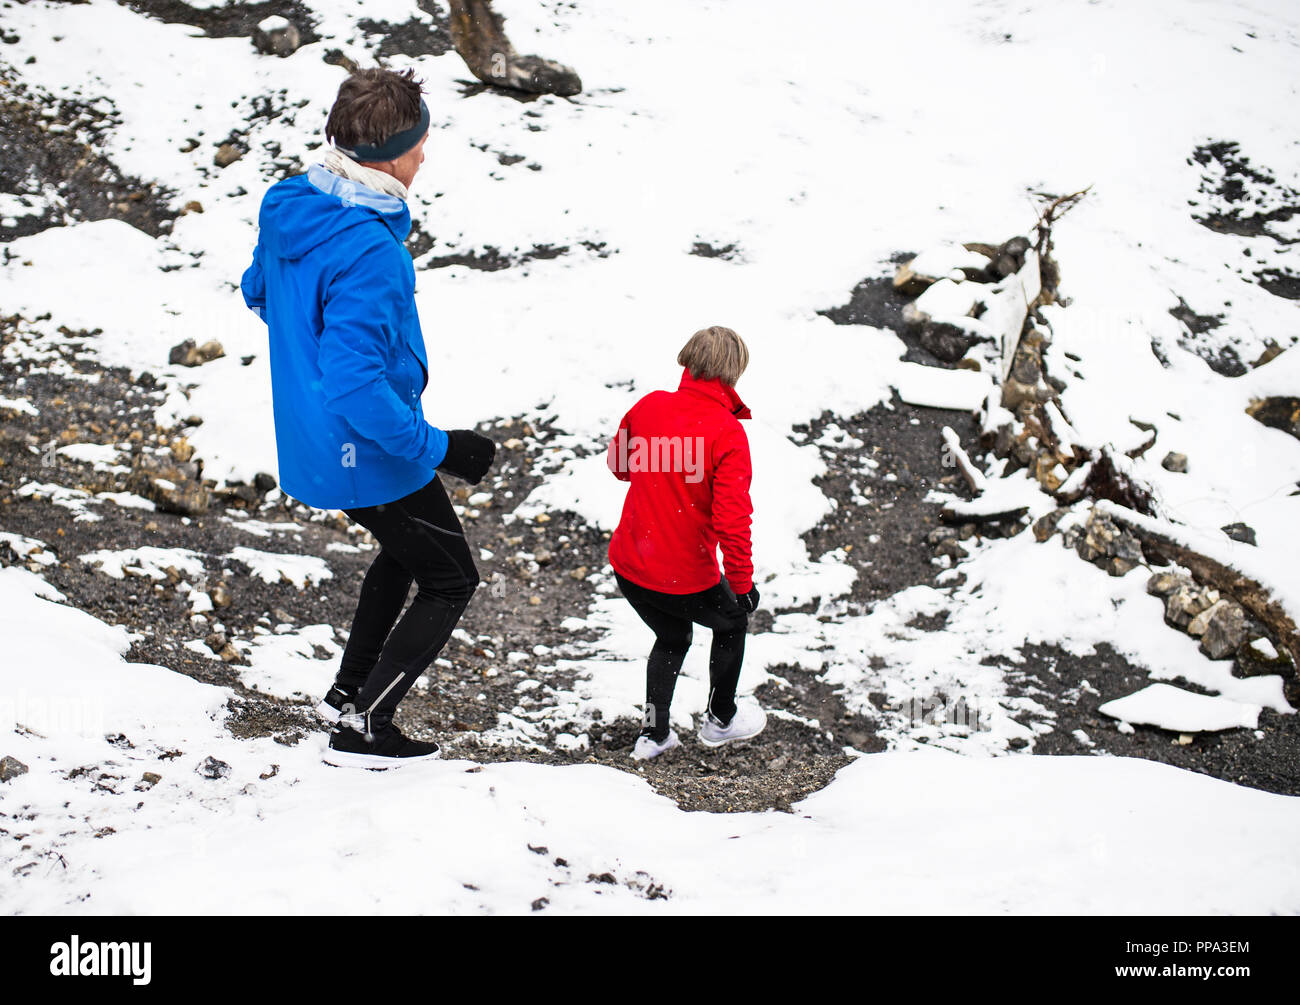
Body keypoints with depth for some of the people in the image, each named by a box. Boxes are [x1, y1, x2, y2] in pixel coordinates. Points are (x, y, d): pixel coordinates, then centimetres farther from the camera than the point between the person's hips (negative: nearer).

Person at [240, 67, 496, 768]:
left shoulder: (287, 207, -2)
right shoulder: (368, 251, -31)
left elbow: (258, 293, 17)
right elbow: (356, 384, -34)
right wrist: (439, 448, -25)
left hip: (309, 441, 9)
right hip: (369, 456, -9)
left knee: (406, 550, 32)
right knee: (450, 580, 11)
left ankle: (349, 690, 39)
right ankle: (364, 729, 14)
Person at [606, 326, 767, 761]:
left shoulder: (649, 405, -4)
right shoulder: (728, 434, -19)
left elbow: (619, 464, 13)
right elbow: (731, 519, -22)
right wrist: (742, 583, -11)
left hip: (628, 566, 5)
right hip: (686, 578, -5)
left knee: (671, 639, 31)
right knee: (731, 623, 27)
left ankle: (654, 733, 33)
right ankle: (720, 720, 42)